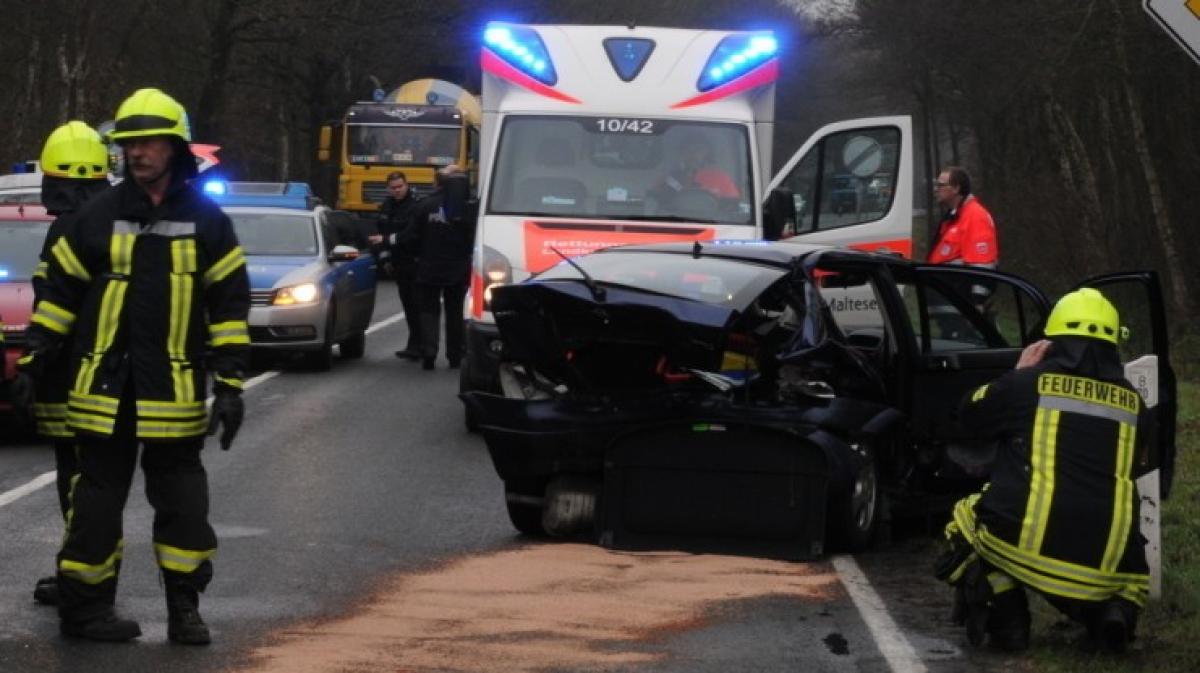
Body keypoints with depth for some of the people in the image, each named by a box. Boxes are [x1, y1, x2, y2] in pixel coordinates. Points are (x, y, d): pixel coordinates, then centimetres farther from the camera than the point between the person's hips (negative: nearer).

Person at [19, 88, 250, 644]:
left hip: (174, 388, 0)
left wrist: (230, 385, -1)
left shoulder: (206, 221, 3)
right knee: (97, 499, 3)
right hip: (103, 389, 0)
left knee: (181, 498, 5)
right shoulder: (98, 217, 4)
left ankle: (184, 607, 14)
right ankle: (84, 606, 10)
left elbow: (229, 306, 4)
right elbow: (59, 292, 9)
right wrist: (33, 358, 2)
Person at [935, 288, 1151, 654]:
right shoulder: (1133, 403, 9)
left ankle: (1005, 615, 4)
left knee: (969, 518, 28)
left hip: (1024, 542, -2)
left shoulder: (1029, 381, 0)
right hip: (1105, 564, 2)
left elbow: (971, 414, 17)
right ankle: (1115, 609, -3)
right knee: (1132, 575, 34)